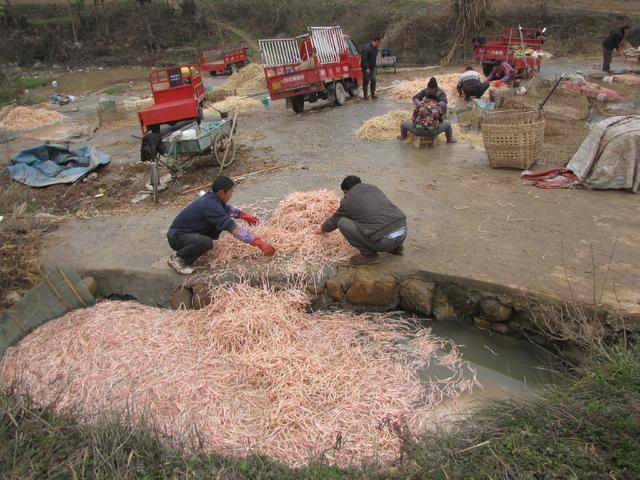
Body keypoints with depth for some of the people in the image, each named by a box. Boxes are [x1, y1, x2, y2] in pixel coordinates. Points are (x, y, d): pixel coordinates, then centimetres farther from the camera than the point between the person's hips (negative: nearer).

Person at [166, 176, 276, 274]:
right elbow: (234, 229, -33)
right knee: (206, 242, -36)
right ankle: (178, 258, -10)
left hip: (189, 231, 9)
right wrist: (258, 242, -34)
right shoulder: (211, 206, -29)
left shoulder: (212, 198, -2)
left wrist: (243, 215, 22)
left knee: (220, 223, 4)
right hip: (177, 237, -9)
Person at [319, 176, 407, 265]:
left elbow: (333, 221, 22)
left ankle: (369, 254, 6)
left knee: (342, 222, 4)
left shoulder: (348, 201, 5)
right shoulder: (375, 188, 21)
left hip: (384, 240, -7)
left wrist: (323, 229, 44)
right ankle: (395, 247, 26)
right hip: (403, 233, 7)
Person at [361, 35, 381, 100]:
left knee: (373, 80, 4)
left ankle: (373, 94, 11)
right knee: (366, 81, -2)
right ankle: (366, 95, 5)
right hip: (366, 68, -7)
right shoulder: (367, 48, -19)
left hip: (372, 67, 8)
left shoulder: (375, 48, 8)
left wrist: (374, 65, 15)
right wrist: (366, 68, -24)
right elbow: (364, 58, -22)